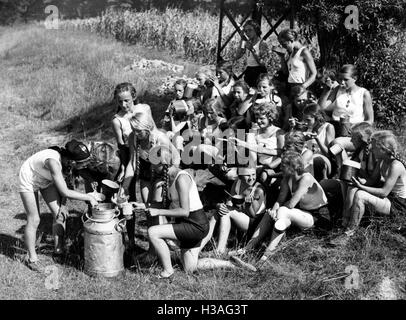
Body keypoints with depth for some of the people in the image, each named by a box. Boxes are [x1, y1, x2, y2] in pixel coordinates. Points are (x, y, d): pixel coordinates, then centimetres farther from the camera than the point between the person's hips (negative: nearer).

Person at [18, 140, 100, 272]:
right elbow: (65, 192, -40)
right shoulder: (54, 162, -43)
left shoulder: (67, 160, -22)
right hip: (28, 180, -6)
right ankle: (31, 258, 14)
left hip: (46, 180, 6)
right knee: (34, 220, -3)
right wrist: (89, 197, -33)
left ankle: (59, 248, 18)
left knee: (60, 214, 0)